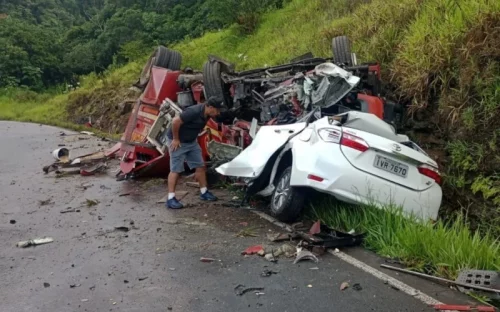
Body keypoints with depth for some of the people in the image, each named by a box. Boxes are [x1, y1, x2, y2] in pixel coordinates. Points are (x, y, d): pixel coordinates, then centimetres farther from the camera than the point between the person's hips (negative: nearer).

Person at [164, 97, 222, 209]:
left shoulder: (206, 114, -2)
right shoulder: (194, 112, -30)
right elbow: (175, 122, -31)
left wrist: (193, 137, 12)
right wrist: (176, 139, -23)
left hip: (191, 141, 9)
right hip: (178, 142, -8)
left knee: (200, 166, 8)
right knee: (176, 170, -7)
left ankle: (204, 192, 20)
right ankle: (171, 199, -3)